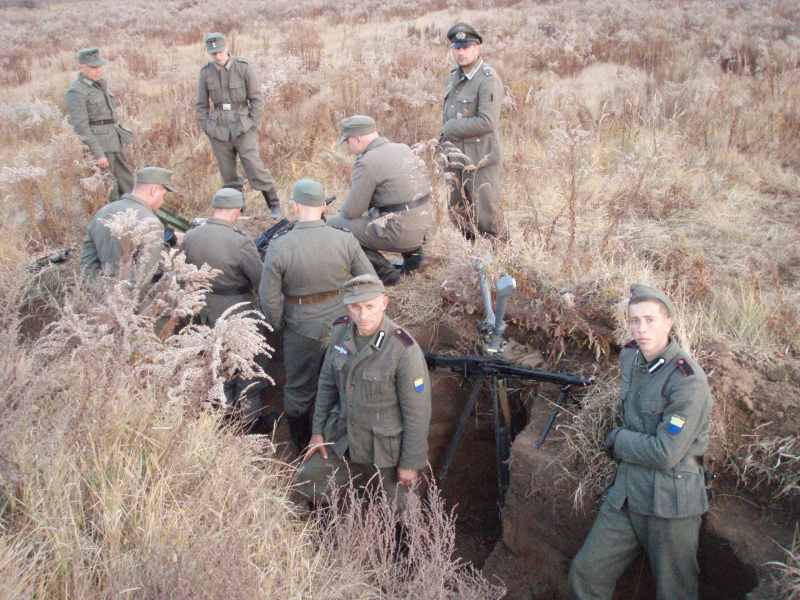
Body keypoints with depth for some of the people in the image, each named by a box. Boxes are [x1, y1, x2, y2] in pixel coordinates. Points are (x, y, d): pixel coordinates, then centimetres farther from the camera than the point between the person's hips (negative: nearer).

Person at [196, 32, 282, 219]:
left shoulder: (244, 67, -6)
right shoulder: (205, 72, 1)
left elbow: (256, 99, -2)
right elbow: (202, 104, 10)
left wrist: (252, 125, -6)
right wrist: (206, 128, 4)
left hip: (242, 127, -3)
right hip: (218, 129, 3)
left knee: (254, 167, -10)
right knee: (228, 174, 6)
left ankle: (274, 205, 3)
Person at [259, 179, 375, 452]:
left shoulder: (279, 247, -18)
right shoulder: (345, 240, -13)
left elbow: (269, 299, -13)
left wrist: (280, 326, 5)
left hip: (302, 329, -2)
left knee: (299, 390, 19)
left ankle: (303, 448, 36)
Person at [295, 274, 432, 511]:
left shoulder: (405, 350, -31)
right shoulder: (342, 331, -13)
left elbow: (417, 410, -21)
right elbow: (328, 380, 1)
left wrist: (411, 463, -13)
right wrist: (318, 432, 2)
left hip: (387, 443, -4)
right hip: (346, 434, 5)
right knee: (307, 483, 7)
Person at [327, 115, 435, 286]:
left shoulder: (367, 163, -15)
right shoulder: (403, 149, 9)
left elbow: (352, 212, -10)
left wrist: (344, 211, 13)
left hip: (400, 233, -8)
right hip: (424, 227, 8)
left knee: (334, 226, 2)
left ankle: (384, 271, 2)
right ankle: (412, 252, 19)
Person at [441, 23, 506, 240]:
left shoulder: (488, 79, -16)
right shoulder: (455, 77, 10)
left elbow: (487, 122, -24)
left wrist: (450, 129, -15)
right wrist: (445, 141, 10)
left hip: (482, 159, -8)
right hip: (459, 157, 8)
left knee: (487, 217, -3)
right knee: (458, 213, 16)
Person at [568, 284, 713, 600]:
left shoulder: (688, 380, -20)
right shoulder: (629, 357, 4)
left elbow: (666, 453, -22)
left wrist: (617, 439, -9)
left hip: (671, 503, -7)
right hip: (626, 494, 7)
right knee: (585, 573, 10)